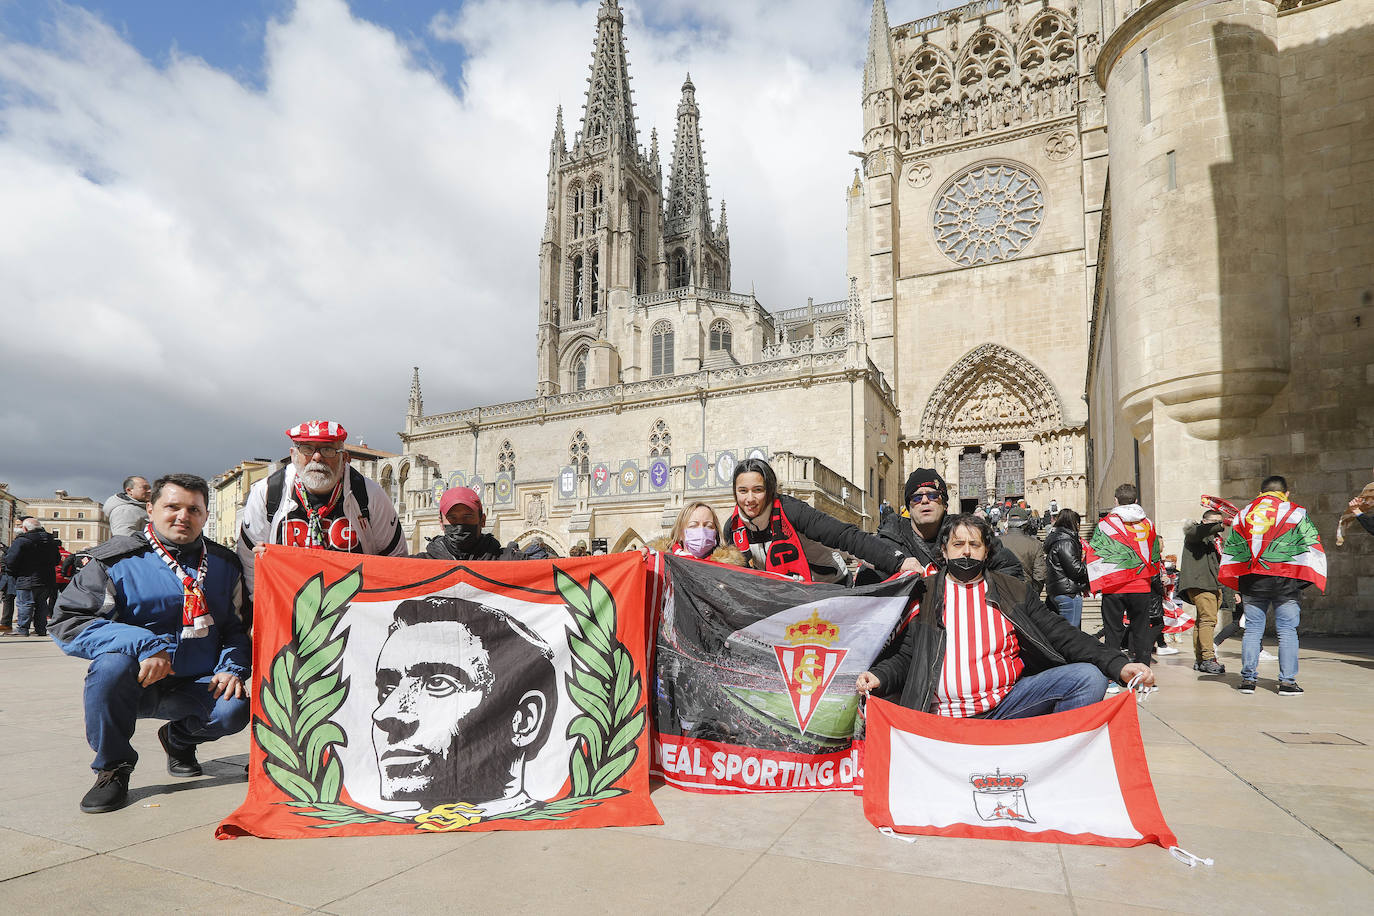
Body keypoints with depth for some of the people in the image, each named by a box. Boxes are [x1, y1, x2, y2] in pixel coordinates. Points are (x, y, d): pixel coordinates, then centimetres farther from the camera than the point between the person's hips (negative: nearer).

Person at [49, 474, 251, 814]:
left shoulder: (225, 564, 5)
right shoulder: (116, 560, -6)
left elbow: (238, 626, 10)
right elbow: (68, 622, -14)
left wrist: (232, 668, -10)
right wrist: (145, 645, -27)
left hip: (196, 688, 2)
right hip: (136, 685, -2)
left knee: (235, 709, -27)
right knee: (113, 663, -34)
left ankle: (180, 738, 13)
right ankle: (112, 767, -10)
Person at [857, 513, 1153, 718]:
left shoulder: (1013, 591, 15)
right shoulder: (923, 595, 10)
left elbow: (1062, 635, 10)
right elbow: (904, 656, 11)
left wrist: (1117, 665, -5)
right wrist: (878, 677, -10)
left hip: (1007, 702, 3)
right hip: (943, 715, -2)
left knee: (1088, 677, -16)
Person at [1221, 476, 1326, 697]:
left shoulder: (1243, 515, 13)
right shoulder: (1296, 513, 4)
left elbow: (1229, 551, 15)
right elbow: (1312, 547, 0)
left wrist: (1238, 583, 20)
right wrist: (1307, 579, 6)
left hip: (1251, 581, 3)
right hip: (1285, 580, -2)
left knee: (1252, 629, 7)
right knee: (1287, 631, 3)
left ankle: (1248, 679, 9)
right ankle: (1287, 681, 2)